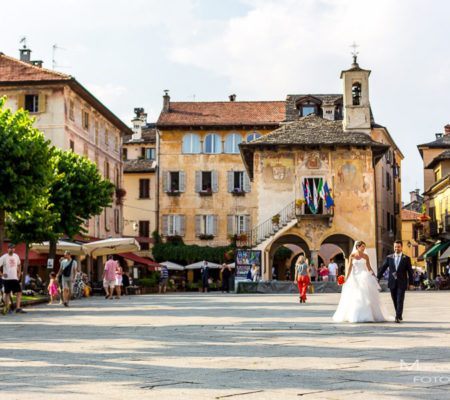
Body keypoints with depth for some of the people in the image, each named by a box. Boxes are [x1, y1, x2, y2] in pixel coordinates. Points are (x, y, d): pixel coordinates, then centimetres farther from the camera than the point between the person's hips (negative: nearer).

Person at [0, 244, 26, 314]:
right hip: (7, 279, -4)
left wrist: (19, 273, 15)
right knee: (7, 293, 3)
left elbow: (19, 265, 26)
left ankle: (18, 308, -7)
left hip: (15, 278, 4)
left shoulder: (16, 256, 9)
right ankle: (7, 308, 14)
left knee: (19, 293, -6)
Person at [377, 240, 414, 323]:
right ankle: (399, 315, 25)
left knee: (400, 301, -10)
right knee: (395, 301, 9)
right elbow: (383, 268, 7)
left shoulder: (406, 258, 0)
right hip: (392, 283, 3)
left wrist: (411, 283, -3)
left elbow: (410, 272, 1)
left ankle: (398, 317, -14)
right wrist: (378, 278, 1)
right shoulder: (389, 258, 6)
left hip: (401, 283, -3)